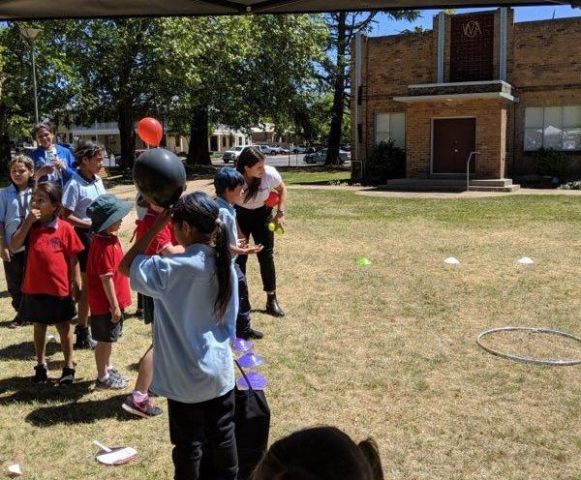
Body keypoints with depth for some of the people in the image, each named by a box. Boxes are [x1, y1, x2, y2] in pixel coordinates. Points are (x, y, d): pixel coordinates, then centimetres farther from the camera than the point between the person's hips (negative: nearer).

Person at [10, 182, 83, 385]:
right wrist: (28, 222, -19)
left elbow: (73, 258, -6)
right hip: (34, 288, 3)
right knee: (39, 326, 17)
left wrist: (76, 284, -6)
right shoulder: (29, 226, -1)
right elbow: (13, 247, -15)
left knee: (63, 327, 12)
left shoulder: (64, 228, -11)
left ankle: (69, 366, 25)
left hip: (59, 288, -3)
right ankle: (41, 365, 32)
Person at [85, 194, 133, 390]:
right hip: (105, 303, -9)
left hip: (113, 300, 9)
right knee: (104, 340, 5)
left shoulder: (111, 238, 5)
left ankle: (108, 368, 38)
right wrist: (114, 306, -20)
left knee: (109, 338, 22)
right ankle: (103, 378, 19)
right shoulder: (104, 246, -25)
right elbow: (106, 279, -24)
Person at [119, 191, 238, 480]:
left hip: (188, 376, -5)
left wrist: (157, 225, -13)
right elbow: (229, 318, 5)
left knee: (188, 445, 13)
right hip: (220, 369, 6)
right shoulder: (224, 262, -4)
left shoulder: (177, 268, -23)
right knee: (222, 436, 20)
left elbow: (126, 266, -11)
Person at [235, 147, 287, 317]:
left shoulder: (270, 173, -26)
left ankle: (272, 300, 10)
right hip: (239, 215, -1)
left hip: (262, 215, 1)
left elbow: (282, 189, -4)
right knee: (239, 257, 0)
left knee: (266, 256, 0)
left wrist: (280, 213, -13)